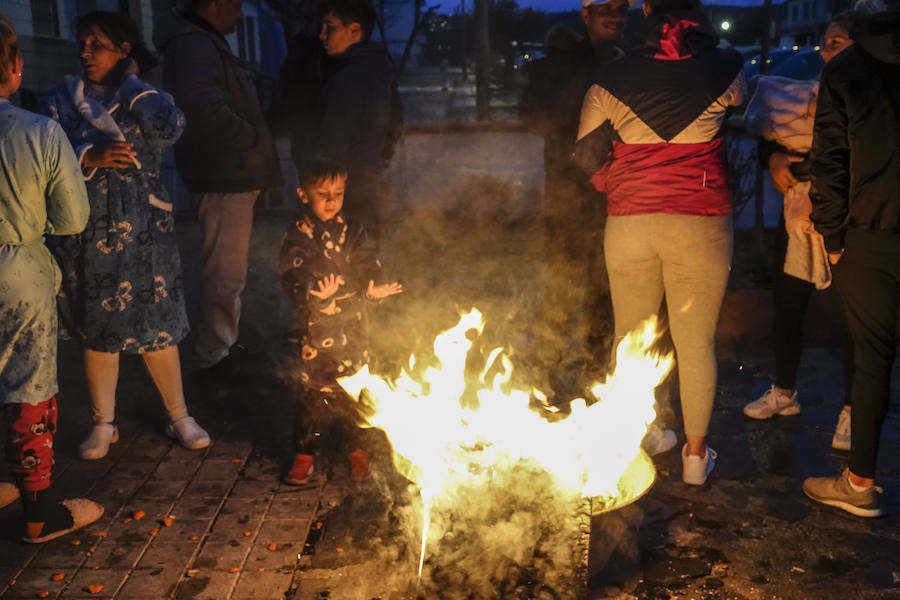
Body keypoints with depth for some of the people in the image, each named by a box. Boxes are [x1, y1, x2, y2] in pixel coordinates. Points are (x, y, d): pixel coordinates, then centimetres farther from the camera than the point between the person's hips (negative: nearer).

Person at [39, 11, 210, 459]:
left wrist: (131, 82, -8)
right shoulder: (59, 101, 5)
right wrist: (88, 157, -23)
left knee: (156, 329, 6)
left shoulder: (144, 100, 3)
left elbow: (170, 128, -20)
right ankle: (103, 424, 25)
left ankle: (179, 418, 22)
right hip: (86, 237, 1)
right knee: (97, 331, 10)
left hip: (143, 234, -1)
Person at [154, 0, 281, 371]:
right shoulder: (194, 47, -18)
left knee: (227, 270, 20)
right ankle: (215, 355, 9)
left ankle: (223, 346, 33)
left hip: (229, 175, 11)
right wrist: (251, 138, -20)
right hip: (225, 177, -11)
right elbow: (206, 109, -33)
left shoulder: (202, 43, 16)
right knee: (226, 274, -2)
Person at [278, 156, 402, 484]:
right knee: (313, 389, 3)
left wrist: (374, 288, -23)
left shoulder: (351, 229, 4)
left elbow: (368, 265, -1)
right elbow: (293, 277, -15)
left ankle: (357, 449, 28)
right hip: (316, 325, -2)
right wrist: (316, 293, -35)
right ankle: (305, 453, 20)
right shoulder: (298, 235, -6)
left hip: (353, 324, 3)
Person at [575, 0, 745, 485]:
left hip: (629, 223, 1)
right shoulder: (723, 69, -2)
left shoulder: (612, 79, -1)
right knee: (696, 342, 9)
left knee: (630, 340, 13)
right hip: (701, 222, -1)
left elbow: (586, 156, 1)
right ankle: (695, 454, 19)